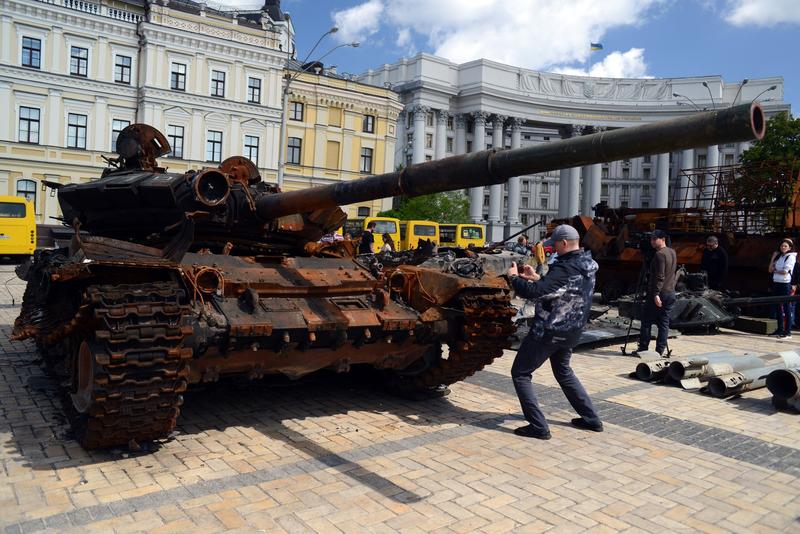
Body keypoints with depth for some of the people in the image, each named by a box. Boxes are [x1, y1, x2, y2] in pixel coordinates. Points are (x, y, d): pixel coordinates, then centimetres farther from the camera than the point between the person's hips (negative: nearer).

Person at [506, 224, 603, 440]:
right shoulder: (587, 266, 5)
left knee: (520, 373, 3)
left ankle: (538, 427, 0)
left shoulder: (565, 269, -26)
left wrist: (514, 277, -16)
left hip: (549, 332, -9)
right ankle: (591, 419, 31)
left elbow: (533, 292, -33)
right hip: (572, 331, 9)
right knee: (563, 371, 29)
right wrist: (537, 277, 12)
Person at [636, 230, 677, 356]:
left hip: (658, 294, -8)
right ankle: (660, 350, 10)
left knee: (646, 321, 1)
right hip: (671, 293, 8)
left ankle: (643, 348, 3)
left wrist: (656, 294, -22)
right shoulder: (673, 253, 12)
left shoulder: (659, 255, -15)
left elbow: (659, 277, -20)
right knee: (664, 322, 9)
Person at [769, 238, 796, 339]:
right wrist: (773, 257, 7)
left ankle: (788, 332, -3)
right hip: (776, 283, 7)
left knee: (786, 308, -5)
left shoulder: (791, 257, -6)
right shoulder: (779, 256, 15)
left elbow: (785, 271, -15)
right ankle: (780, 329, 19)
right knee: (778, 307, 11)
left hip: (785, 284, -7)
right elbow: (770, 269, 11)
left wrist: (775, 270, 2)